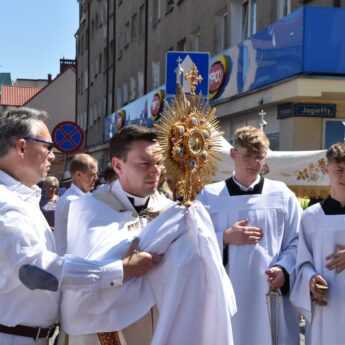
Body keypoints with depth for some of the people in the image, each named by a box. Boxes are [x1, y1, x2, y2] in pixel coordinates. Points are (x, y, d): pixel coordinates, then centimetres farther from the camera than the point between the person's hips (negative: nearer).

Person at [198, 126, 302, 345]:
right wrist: (225, 238, -10)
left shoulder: (282, 195, 5)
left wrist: (283, 270, -13)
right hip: (226, 297, 0)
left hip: (272, 296, 0)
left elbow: (296, 243, 4)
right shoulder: (209, 196, 4)